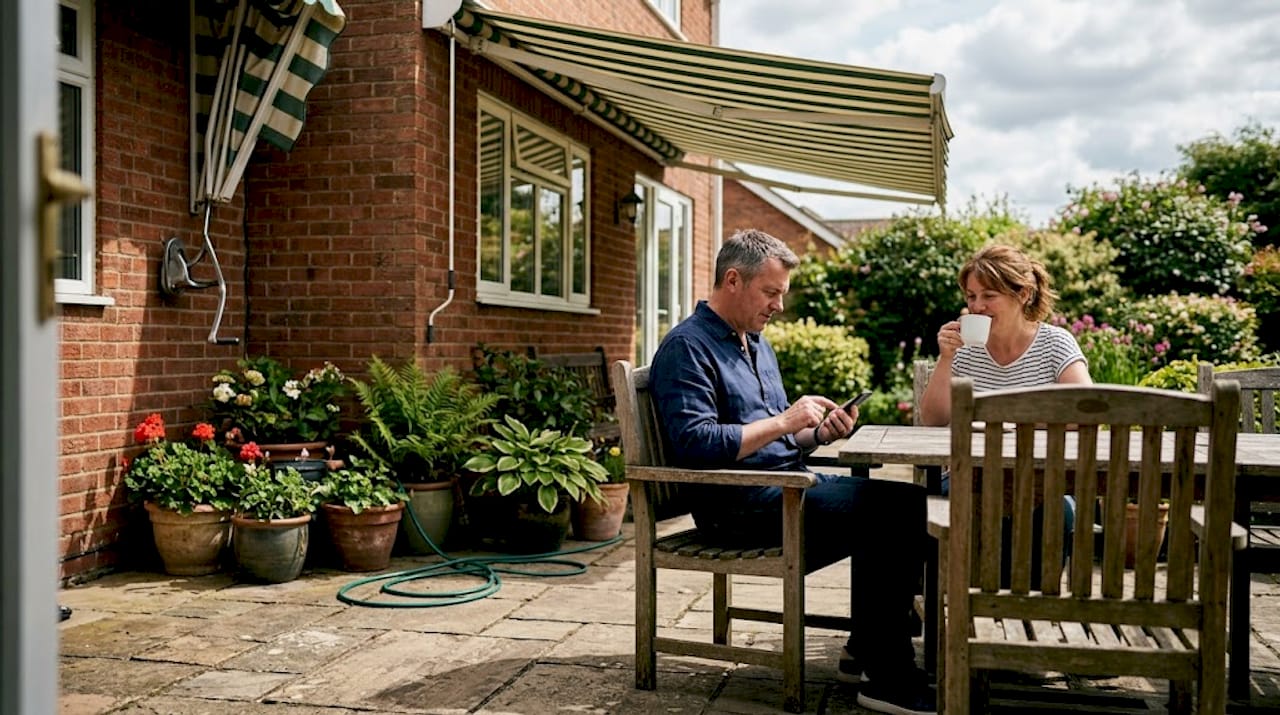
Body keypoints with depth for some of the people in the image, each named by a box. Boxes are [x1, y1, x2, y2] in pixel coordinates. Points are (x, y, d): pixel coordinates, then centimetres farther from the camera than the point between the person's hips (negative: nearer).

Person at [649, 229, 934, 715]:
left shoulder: (756, 343, 21)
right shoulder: (686, 346, -9)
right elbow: (695, 444, -22)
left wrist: (818, 433, 4)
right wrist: (783, 422, -17)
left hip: (787, 486, 9)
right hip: (738, 503, -9)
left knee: (904, 503, -7)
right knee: (894, 508, -21)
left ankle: (867, 652, 2)